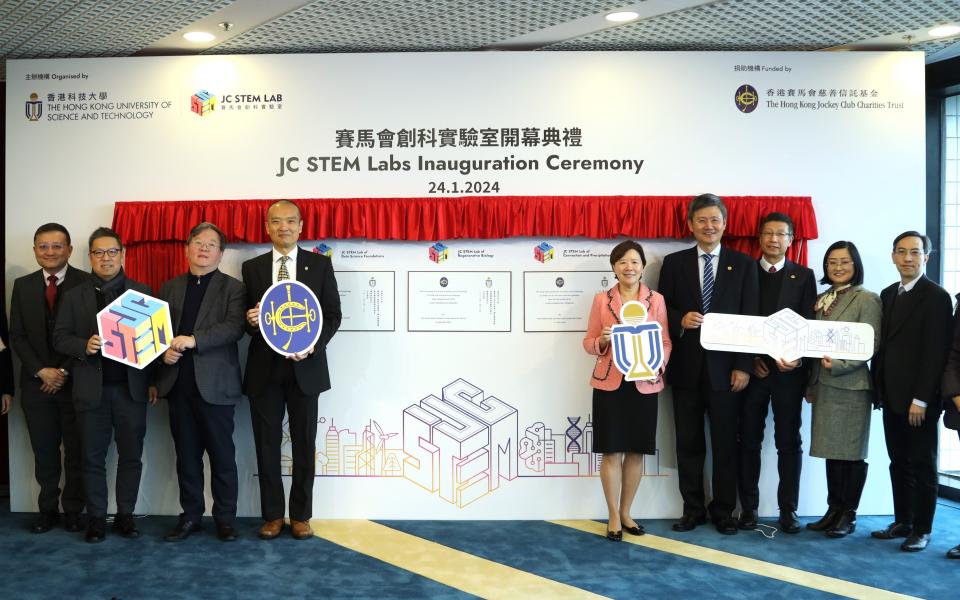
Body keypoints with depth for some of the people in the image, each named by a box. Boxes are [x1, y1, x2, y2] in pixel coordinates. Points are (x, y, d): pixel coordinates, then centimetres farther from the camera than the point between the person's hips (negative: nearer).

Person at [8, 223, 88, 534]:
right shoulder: (22, 285, 7)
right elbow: (17, 336, 5)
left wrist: (65, 372, -11)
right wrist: (41, 371, -8)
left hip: (75, 382, -3)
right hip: (36, 382, 3)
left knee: (76, 450, 5)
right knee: (44, 450, 9)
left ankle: (73, 511, 17)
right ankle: (48, 509, 21)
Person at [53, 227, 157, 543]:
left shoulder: (141, 292, 5)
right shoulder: (75, 295, 7)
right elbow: (60, 338, 4)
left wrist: (153, 380, -2)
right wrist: (84, 346, -17)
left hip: (131, 388, 0)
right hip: (91, 389, 0)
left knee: (131, 455, 6)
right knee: (93, 457, 7)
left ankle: (125, 514, 19)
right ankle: (96, 517, 19)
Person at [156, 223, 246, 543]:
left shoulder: (232, 288, 2)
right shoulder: (170, 288, 16)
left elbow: (234, 327, -12)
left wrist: (194, 340, -21)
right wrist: (164, 350, -6)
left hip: (215, 384, -4)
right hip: (178, 383, 4)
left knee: (222, 455, 2)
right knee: (186, 455, 11)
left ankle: (225, 519, 14)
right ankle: (190, 516, 22)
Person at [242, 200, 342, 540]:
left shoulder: (320, 265, 3)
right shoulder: (252, 268, 7)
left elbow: (333, 314, 1)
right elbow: (246, 318, 11)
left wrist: (312, 345, -15)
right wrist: (251, 321, -13)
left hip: (305, 368, -1)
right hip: (264, 369, 1)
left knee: (304, 445, 6)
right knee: (267, 445, 7)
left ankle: (301, 515, 19)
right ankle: (272, 515, 20)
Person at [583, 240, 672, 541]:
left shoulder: (656, 300, 4)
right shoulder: (602, 300, 3)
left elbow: (666, 341, 3)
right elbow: (588, 342, 5)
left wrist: (657, 364, -15)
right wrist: (602, 340, -16)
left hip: (644, 384, 1)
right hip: (609, 384, -1)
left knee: (636, 452, 9)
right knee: (612, 452, 2)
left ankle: (626, 513, 25)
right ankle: (613, 516, 16)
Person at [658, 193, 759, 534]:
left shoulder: (743, 264, 4)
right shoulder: (674, 263, 7)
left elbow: (750, 318, 0)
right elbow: (662, 309, 7)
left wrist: (744, 366, -7)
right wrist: (681, 320, -15)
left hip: (725, 368, -1)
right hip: (686, 367, 1)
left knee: (725, 444, 7)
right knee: (688, 443, 8)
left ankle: (723, 512, 19)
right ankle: (693, 509, 20)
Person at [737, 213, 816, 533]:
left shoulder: (804, 276, 6)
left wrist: (798, 358, -14)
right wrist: (749, 359, -8)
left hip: (789, 370, 0)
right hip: (752, 369, 0)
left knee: (789, 442, 4)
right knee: (749, 441, 5)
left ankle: (788, 510, 13)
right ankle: (749, 508, 14)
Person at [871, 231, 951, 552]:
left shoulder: (936, 296, -10)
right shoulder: (888, 294, 13)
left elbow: (936, 353, -15)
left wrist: (921, 399, -18)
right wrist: (879, 387, 8)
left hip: (919, 399, -7)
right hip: (892, 396, 7)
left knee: (922, 464, 4)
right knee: (898, 463, 12)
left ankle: (922, 530, 14)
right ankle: (902, 522, 22)